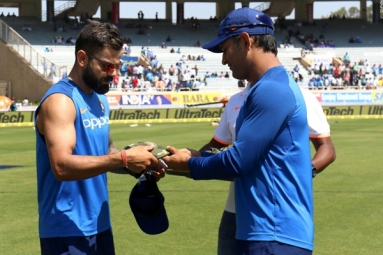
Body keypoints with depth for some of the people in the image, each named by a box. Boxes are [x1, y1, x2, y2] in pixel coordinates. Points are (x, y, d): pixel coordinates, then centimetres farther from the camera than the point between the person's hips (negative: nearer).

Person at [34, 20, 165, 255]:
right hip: (69, 231, -9)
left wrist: (136, 166, -2)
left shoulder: (100, 99, 12)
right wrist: (123, 159, -30)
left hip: (99, 225, 9)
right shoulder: (60, 100, -17)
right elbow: (62, 166, -28)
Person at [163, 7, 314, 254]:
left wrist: (189, 164, -2)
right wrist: (196, 156, 11)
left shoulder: (272, 89, -16)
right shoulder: (270, 88, 17)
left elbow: (238, 160, -18)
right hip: (267, 232, 10)